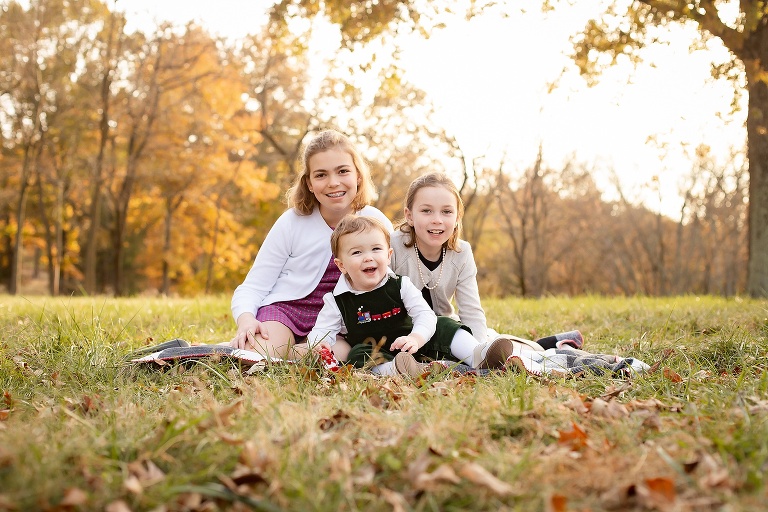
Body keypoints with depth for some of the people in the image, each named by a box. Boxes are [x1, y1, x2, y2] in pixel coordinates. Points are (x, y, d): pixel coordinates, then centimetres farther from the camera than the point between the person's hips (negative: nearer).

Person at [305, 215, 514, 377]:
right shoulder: (337, 300, -3)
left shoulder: (400, 285, -3)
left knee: (444, 326, -14)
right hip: (373, 355, -2)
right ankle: (392, 370, -61)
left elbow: (426, 315, -12)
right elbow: (321, 332, -4)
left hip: (406, 344, 2)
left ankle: (478, 356, -35)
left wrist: (416, 338, -33)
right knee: (358, 354, -33)